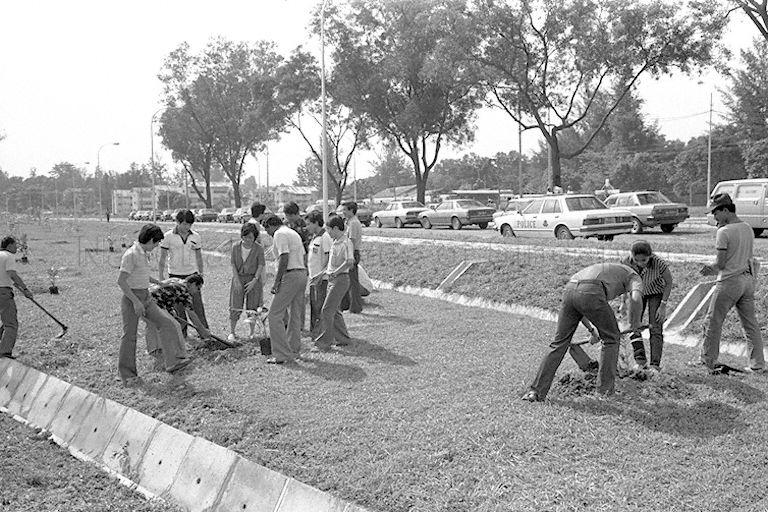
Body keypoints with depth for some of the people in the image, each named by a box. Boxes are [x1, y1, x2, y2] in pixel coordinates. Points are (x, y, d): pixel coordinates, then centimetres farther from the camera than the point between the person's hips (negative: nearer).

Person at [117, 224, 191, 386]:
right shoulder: (131, 254, -16)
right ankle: (127, 374, 11)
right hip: (131, 298, -8)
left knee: (166, 323, -3)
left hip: (146, 298, 8)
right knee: (129, 336, 0)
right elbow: (121, 281, -20)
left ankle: (173, 362, -3)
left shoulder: (144, 254, 11)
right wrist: (136, 301, -23)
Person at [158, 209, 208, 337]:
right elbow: (162, 258, -1)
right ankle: (182, 334, 14)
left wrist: (201, 274, 13)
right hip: (175, 276, -1)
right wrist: (160, 276, -3)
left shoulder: (196, 236, 3)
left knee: (197, 305, -3)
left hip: (192, 274, 1)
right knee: (179, 308, 4)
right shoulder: (168, 236, -5)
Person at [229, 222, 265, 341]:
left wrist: (254, 281, -16)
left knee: (252, 308, 2)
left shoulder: (259, 248, -9)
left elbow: (260, 266, -7)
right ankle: (232, 332, 13)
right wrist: (237, 280, -9)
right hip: (238, 278, 1)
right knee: (235, 307, -2)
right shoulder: (236, 246, -3)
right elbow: (233, 264, -1)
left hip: (253, 279, -1)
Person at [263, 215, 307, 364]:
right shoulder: (294, 233, 22)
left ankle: (282, 354, -8)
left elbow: (284, 258, -17)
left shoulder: (279, 234, -6)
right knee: (295, 315, 15)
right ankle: (294, 351, 21)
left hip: (290, 275, -10)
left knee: (275, 315, -6)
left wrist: (276, 282, -16)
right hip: (302, 274, 10)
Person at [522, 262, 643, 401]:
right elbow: (636, 299, -1)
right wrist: (636, 327, 11)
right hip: (590, 293, -6)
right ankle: (605, 387, 19)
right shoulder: (633, 276, 25)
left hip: (569, 289, 6)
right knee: (611, 338, 17)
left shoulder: (605, 269, 43)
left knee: (559, 343, 10)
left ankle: (537, 391, 6)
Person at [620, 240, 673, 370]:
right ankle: (640, 360, 9)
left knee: (655, 328, -9)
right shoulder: (626, 262, -31)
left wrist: (663, 305, -17)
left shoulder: (659, 264, -38)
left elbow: (669, 282, -18)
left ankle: (655, 365, -2)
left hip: (656, 293, -3)